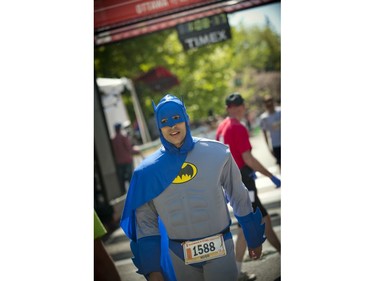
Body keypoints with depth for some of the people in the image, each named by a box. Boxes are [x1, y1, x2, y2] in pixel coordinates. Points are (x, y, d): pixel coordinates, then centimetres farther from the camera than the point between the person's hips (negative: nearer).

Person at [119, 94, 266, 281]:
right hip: (179, 256, 1)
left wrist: (254, 240, 10)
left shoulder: (216, 152, -5)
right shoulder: (149, 170, -3)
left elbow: (239, 198, 4)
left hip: (220, 249, -1)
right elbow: (146, 222, 2)